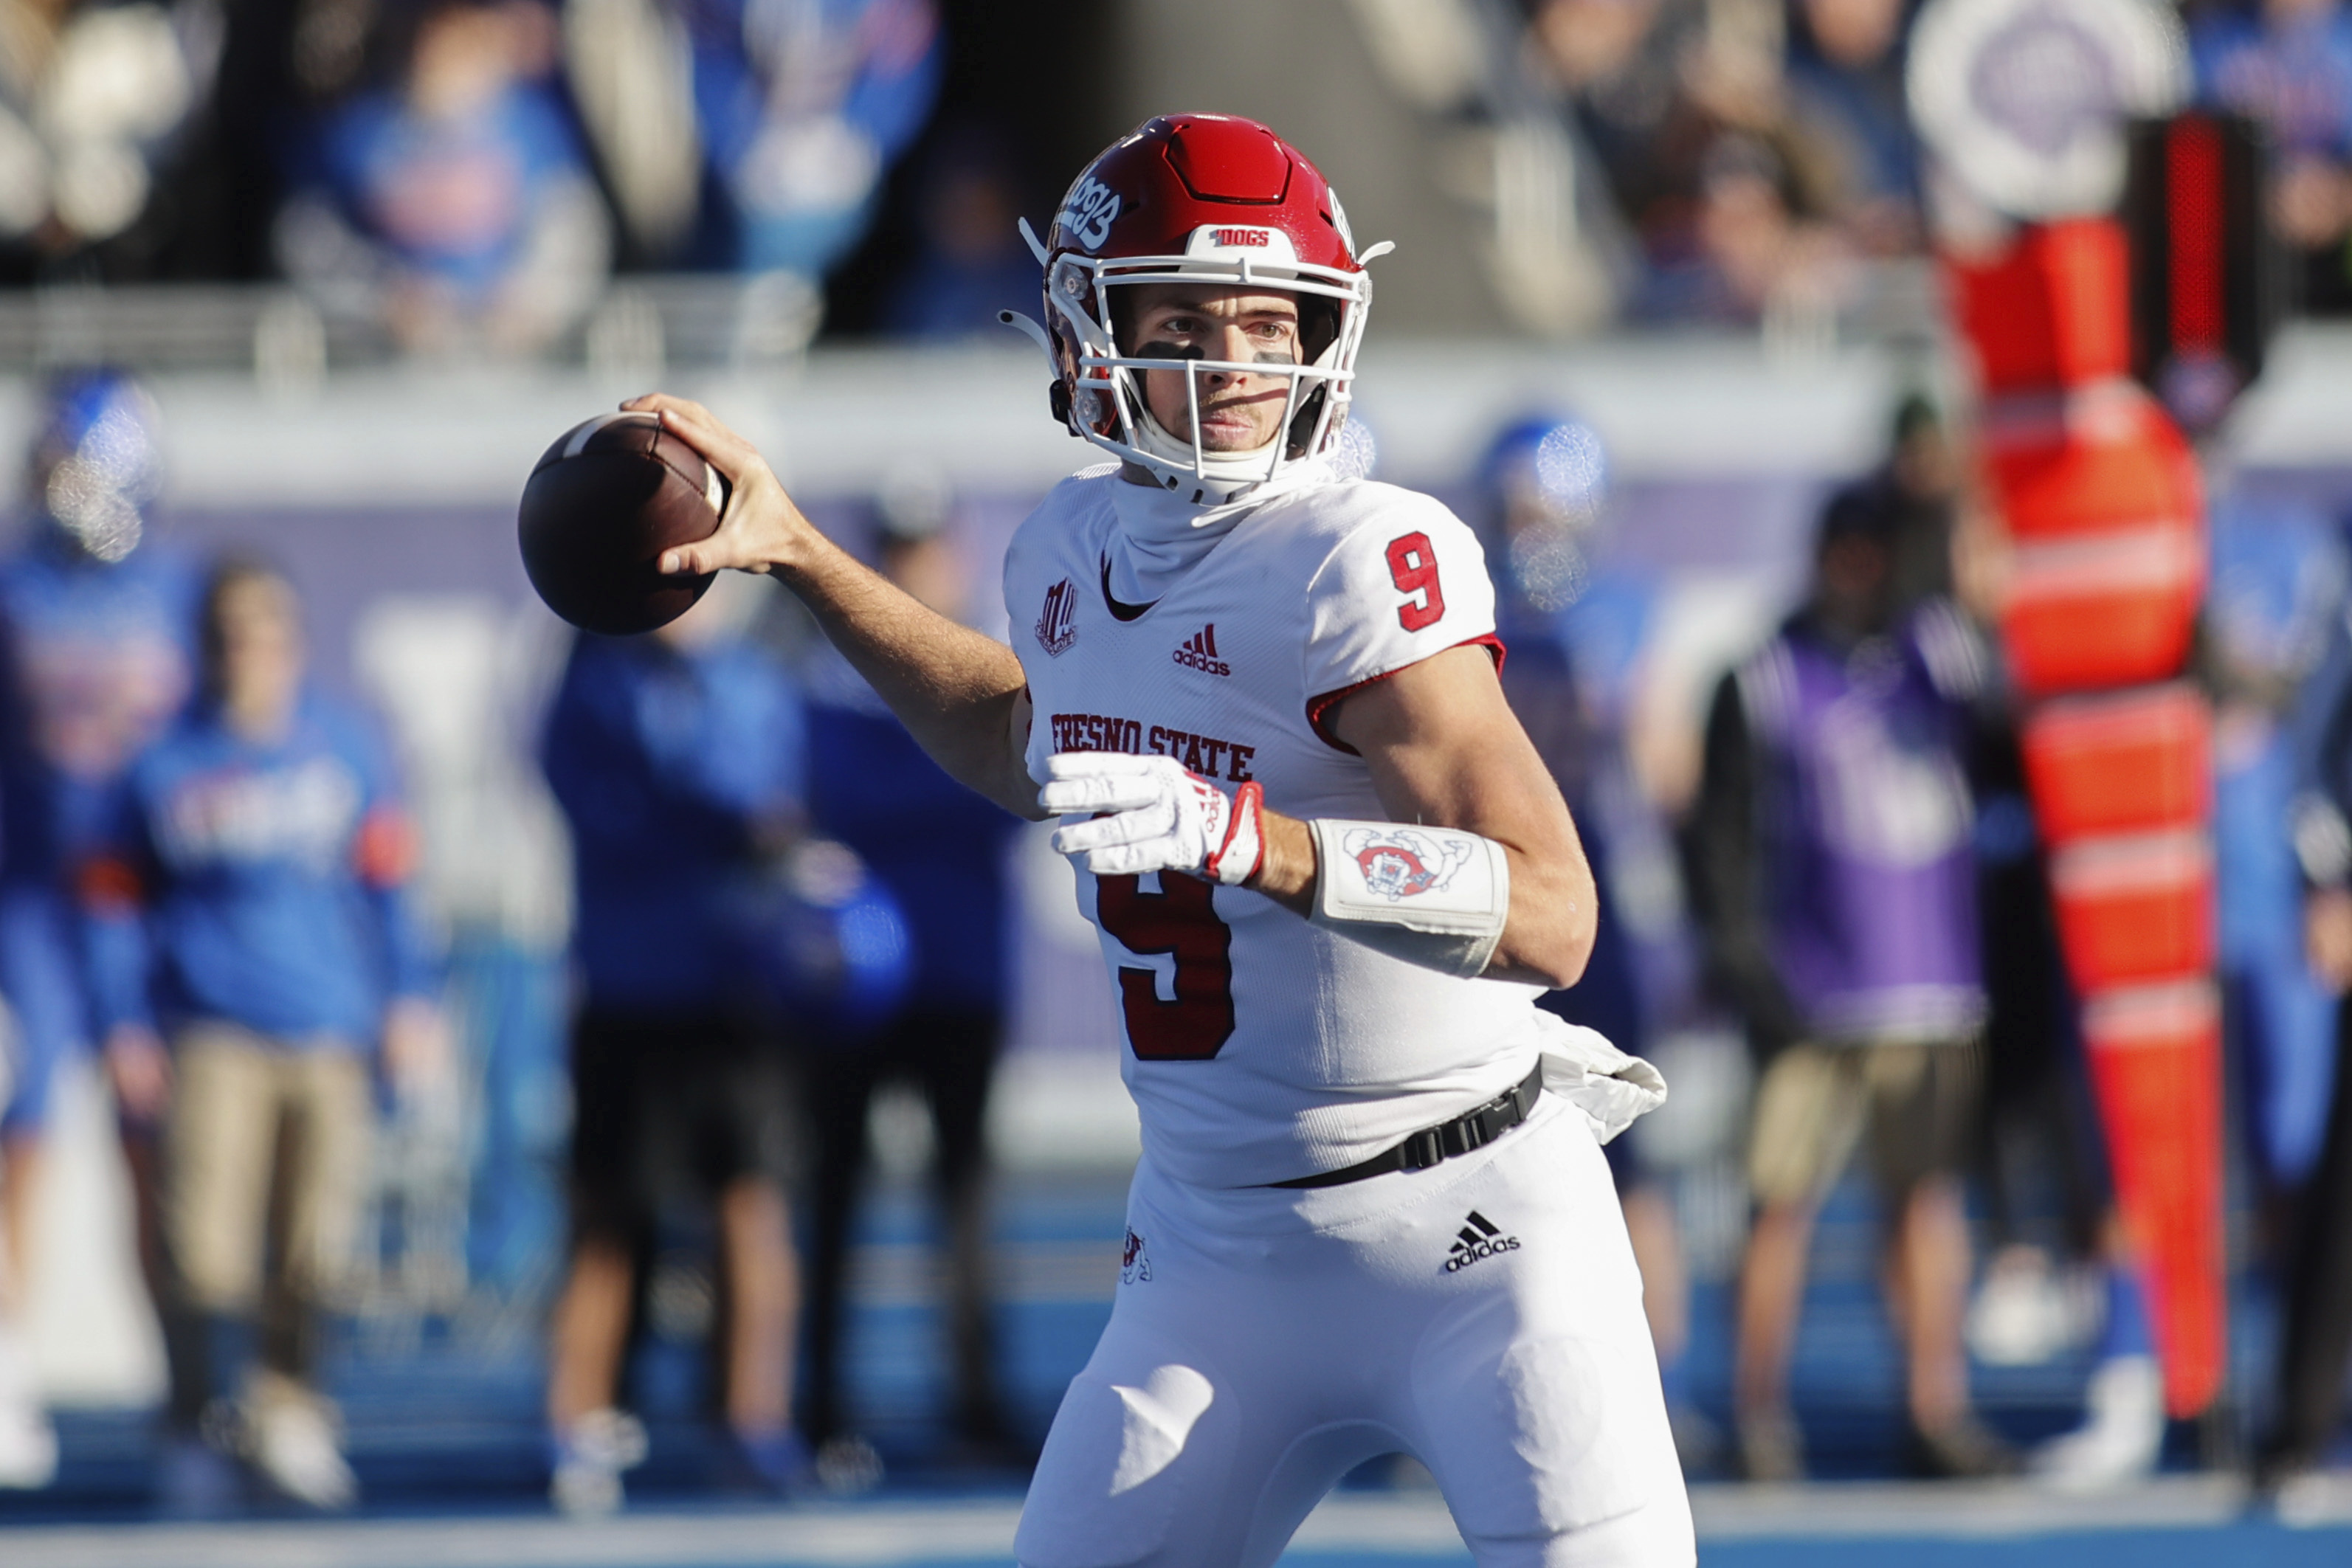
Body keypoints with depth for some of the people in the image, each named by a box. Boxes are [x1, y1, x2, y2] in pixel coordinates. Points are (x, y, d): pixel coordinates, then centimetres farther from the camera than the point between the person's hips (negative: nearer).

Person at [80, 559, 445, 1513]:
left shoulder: (343, 748, 7)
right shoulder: (168, 765, 1)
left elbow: (388, 881, 14)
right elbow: (116, 899, 6)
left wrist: (407, 1001, 10)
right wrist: (124, 1023, 0)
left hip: (329, 1034, 2)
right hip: (213, 1031, -2)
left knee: (315, 1247, 1)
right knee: (207, 1246, -10)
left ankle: (289, 1414, 22)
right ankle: (197, 1435, 4)